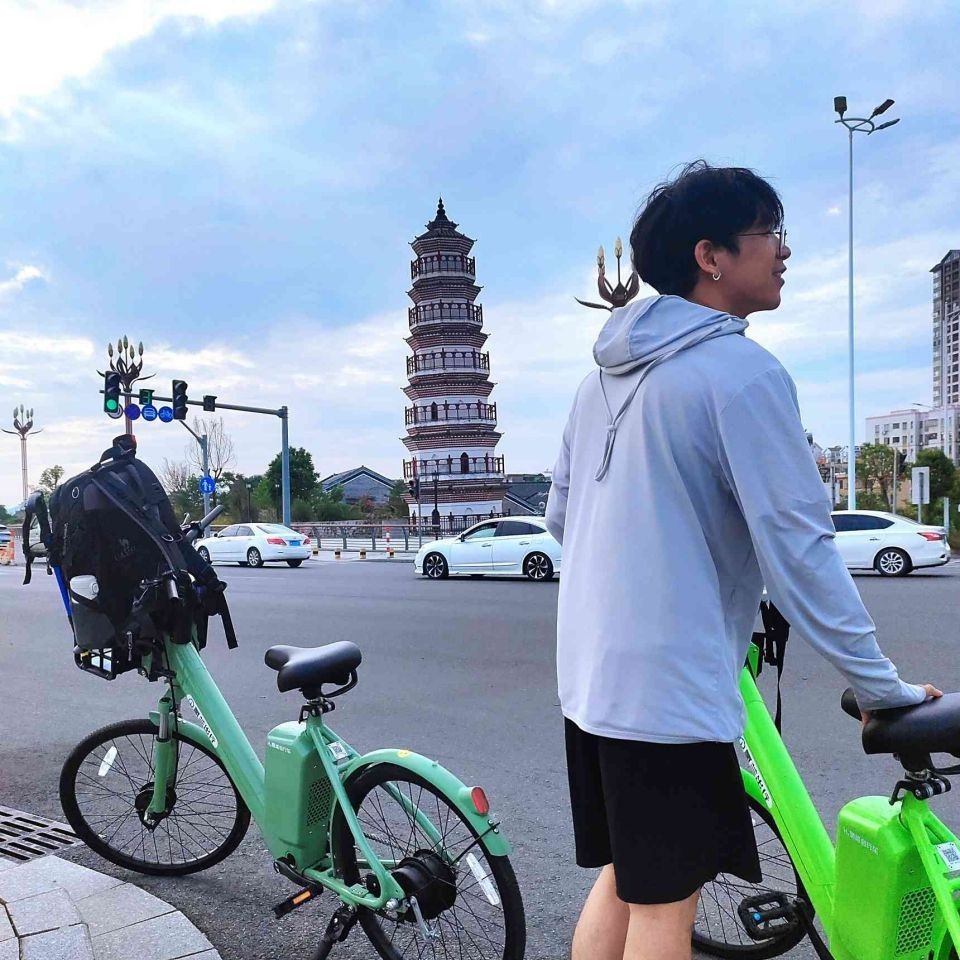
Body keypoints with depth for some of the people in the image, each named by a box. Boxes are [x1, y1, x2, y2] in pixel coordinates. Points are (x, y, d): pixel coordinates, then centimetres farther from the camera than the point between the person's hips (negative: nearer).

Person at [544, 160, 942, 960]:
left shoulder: (608, 373, 11)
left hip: (594, 673, 8)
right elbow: (799, 548, -16)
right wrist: (882, 685, -6)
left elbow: (560, 515, 15)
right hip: (670, 684, -8)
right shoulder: (742, 371, -14)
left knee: (623, 880, 22)